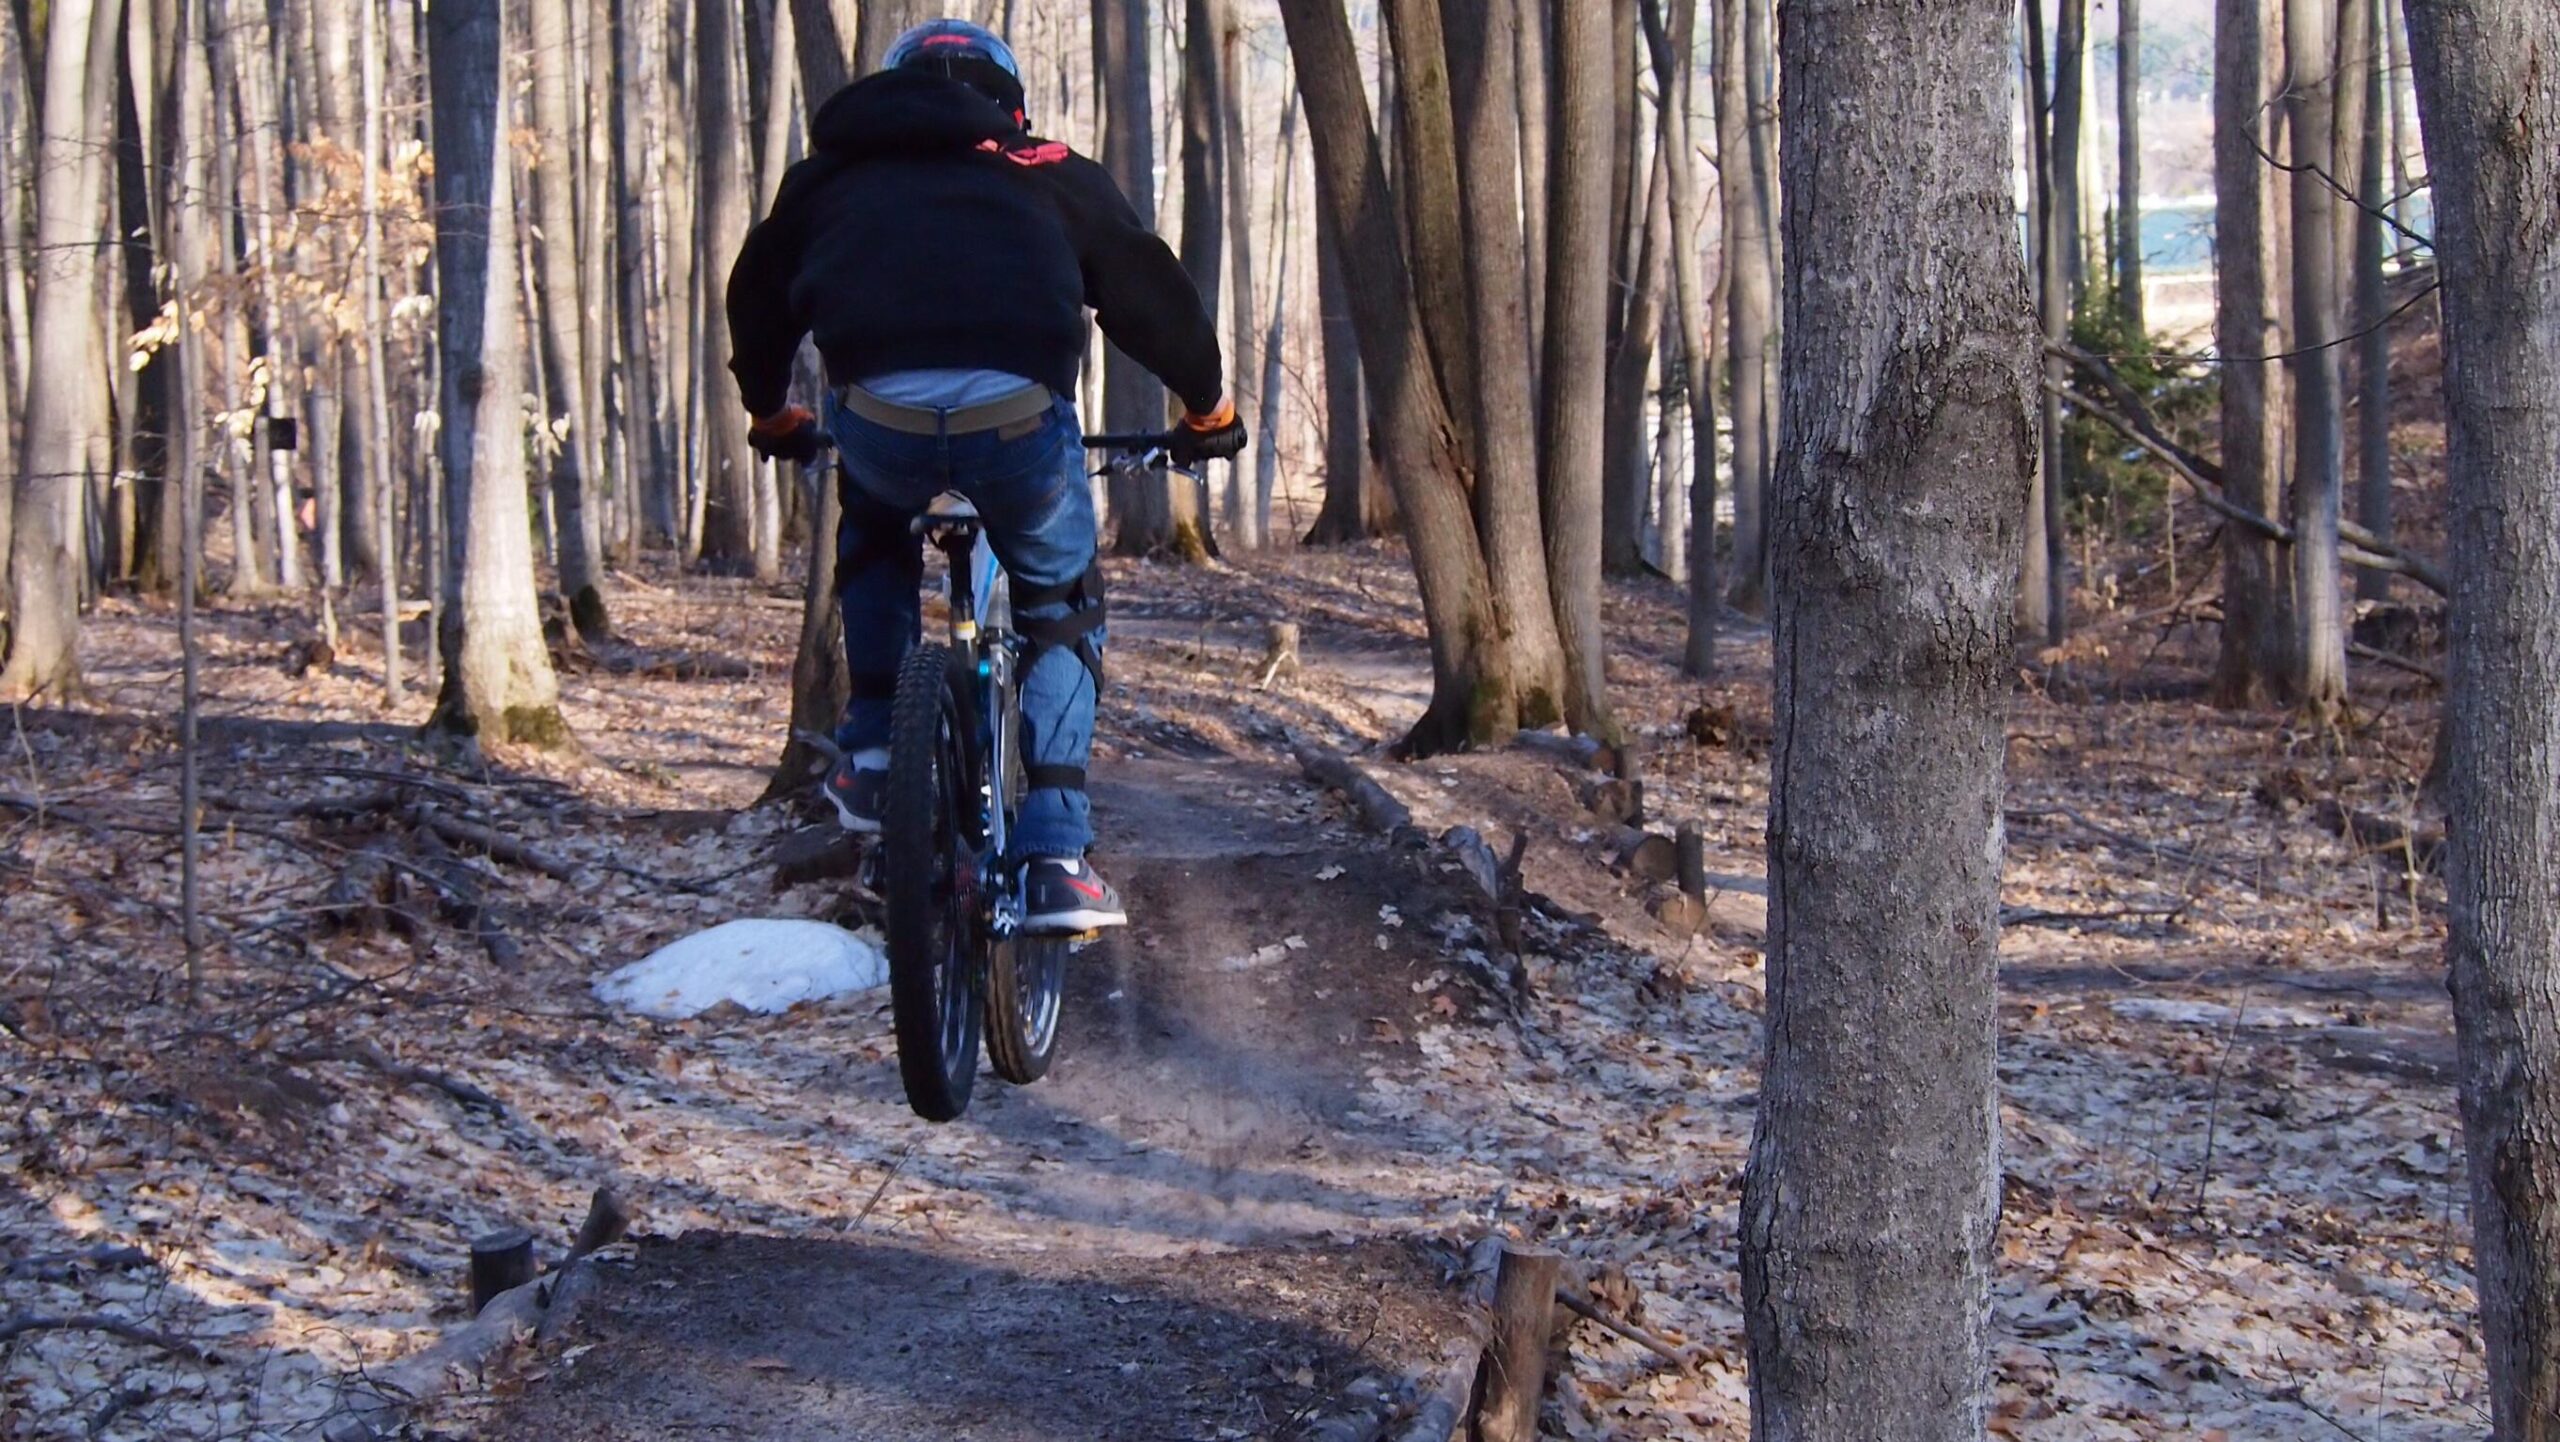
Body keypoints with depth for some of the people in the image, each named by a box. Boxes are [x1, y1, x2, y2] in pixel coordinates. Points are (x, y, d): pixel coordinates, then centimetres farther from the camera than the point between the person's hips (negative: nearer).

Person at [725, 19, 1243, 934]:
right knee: (1061, 610, 24)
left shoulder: (833, 175, 29)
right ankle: (1054, 860, 12)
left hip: (878, 420, 1)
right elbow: (1150, 291, 27)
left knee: (875, 541, 37)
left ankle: (870, 758, 26)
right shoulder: (1049, 173, 26)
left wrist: (769, 414, 58)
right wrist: (1208, 409, 43)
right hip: (1017, 414, -1)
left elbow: (758, 296, 40)